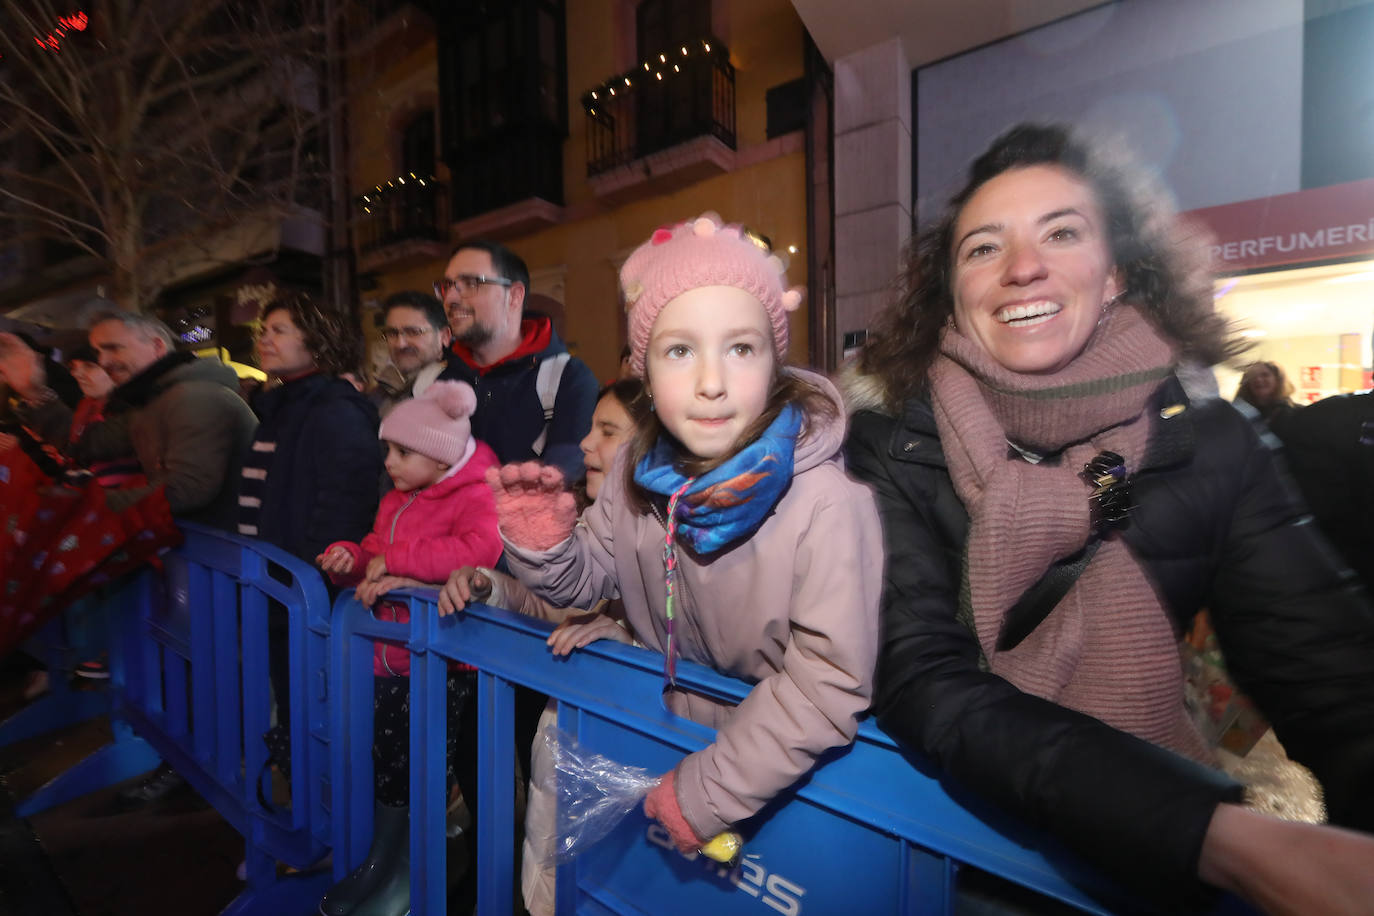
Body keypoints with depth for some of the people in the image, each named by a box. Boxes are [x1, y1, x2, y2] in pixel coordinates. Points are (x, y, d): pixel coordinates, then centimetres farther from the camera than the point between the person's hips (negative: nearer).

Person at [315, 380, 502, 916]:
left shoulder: (474, 495, -16)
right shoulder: (397, 499, 11)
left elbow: (481, 548, -37)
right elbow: (375, 555, 21)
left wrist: (395, 560, -27)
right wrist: (351, 558, -3)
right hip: (395, 654, 8)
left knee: (426, 771, 3)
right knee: (389, 761, 17)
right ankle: (382, 862, 40)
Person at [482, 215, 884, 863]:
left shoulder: (827, 502, -28)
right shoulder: (639, 470, -11)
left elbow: (831, 683, -26)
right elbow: (588, 578, 1)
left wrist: (706, 793, -21)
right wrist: (541, 546, -20)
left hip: (778, 767, -4)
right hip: (665, 723, 5)